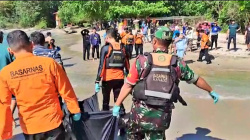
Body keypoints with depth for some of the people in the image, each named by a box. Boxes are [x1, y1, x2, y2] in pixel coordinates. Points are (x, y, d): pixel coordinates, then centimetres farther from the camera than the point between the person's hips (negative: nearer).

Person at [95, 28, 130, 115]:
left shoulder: (106, 48, -8)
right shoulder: (122, 48, 4)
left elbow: (101, 66, -13)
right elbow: (127, 65, 8)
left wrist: (97, 81, -12)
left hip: (107, 79, -3)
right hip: (120, 78, 3)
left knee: (106, 100, 17)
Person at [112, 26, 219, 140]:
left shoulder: (141, 61, -7)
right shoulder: (178, 64, -1)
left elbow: (128, 85, -6)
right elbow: (196, 79, 12)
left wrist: (117, 105, 2)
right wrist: (211, 91, 28)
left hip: (140, 112, -1)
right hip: (162, 116, 1)